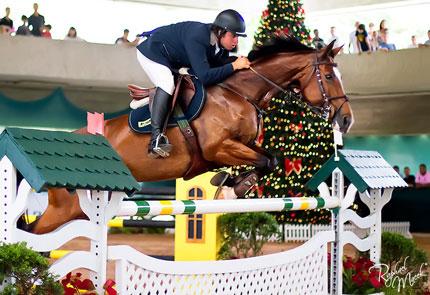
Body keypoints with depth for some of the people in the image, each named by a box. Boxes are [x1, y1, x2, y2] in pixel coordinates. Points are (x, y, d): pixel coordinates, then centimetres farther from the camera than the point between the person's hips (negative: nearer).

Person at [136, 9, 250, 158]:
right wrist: (234, 66, -38)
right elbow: (205, 77, -44)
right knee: (167, 83, -30)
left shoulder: (220, 44, -13)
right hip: (151, 52, -10)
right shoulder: (197, 38, -38)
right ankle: (156, 139, -36)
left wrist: (236, 61, -21)